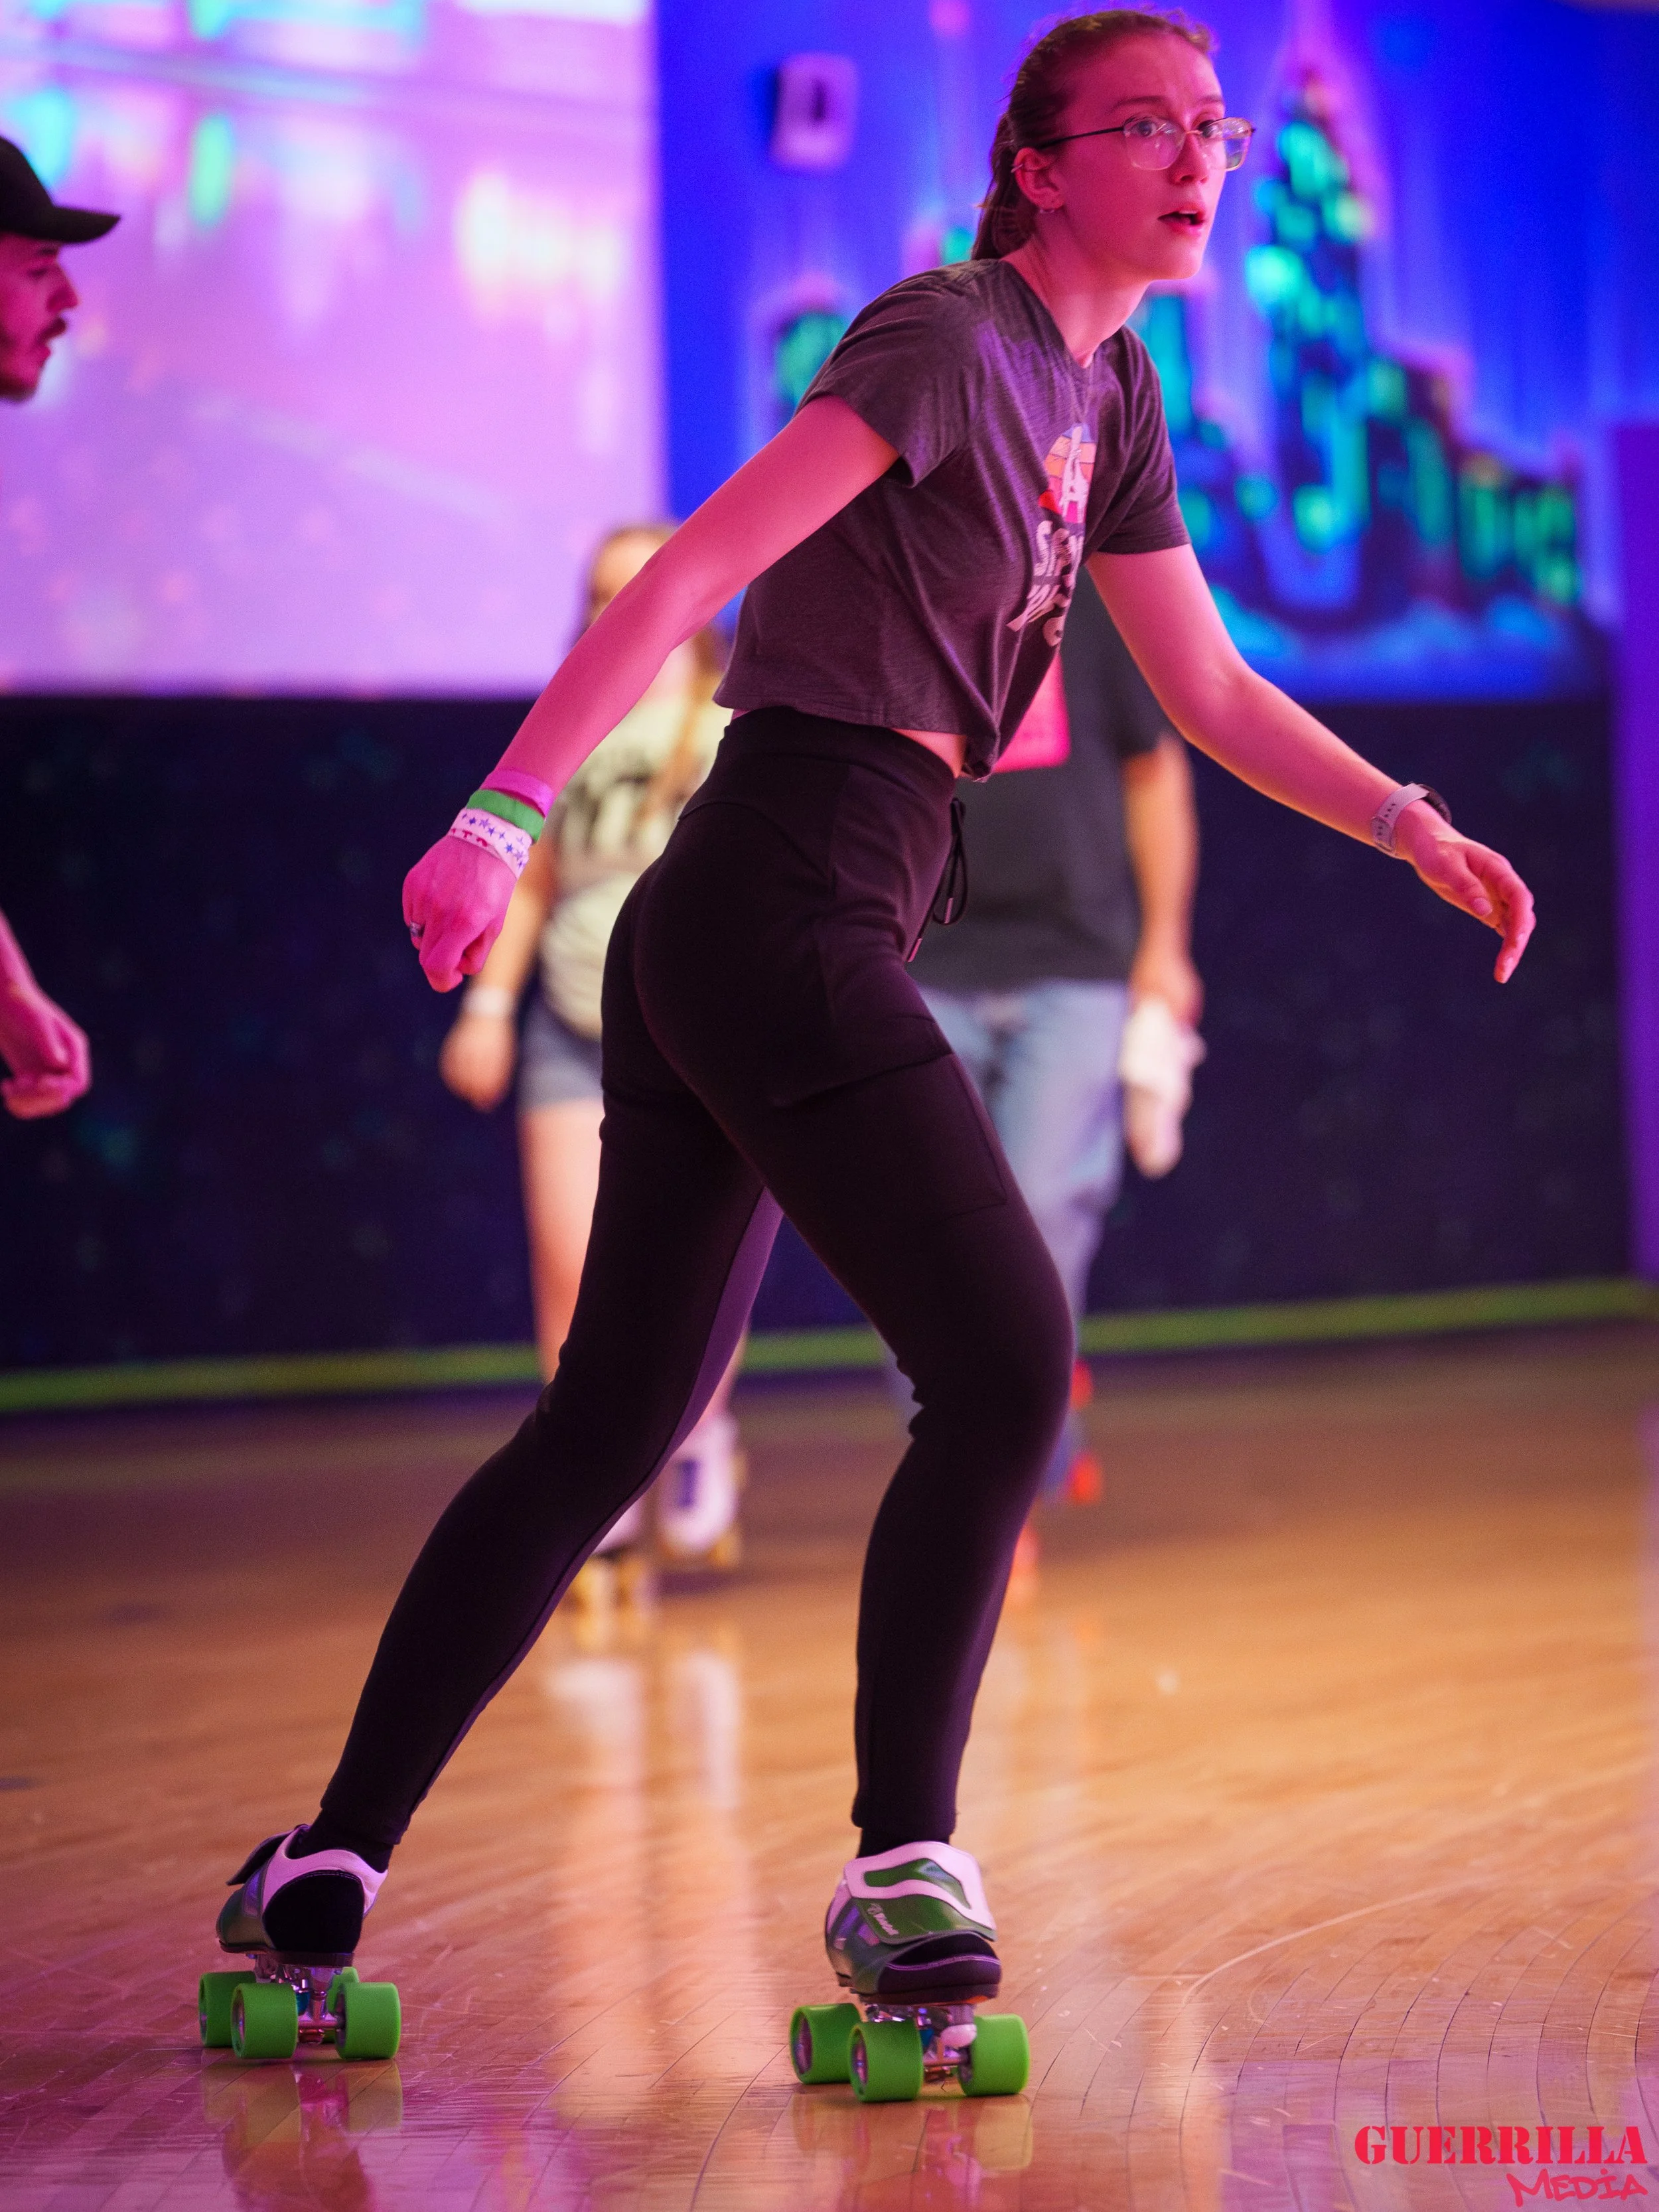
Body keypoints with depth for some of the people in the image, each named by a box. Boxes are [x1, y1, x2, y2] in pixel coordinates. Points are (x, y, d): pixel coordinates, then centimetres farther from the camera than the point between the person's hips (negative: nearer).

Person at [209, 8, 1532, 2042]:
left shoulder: (1108, 396, 19)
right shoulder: (948, 340, -9)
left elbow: (1209, 690, 24)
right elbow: (689, 574, -17)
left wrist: (1409, 824, 14)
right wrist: (503, 816, -25)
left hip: (717, 934, 9)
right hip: (790, 902, -9)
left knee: (615, 1423, 10)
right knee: (1006, 1369, -10)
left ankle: (331, 1859, 14)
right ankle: (901, 1865, -1)